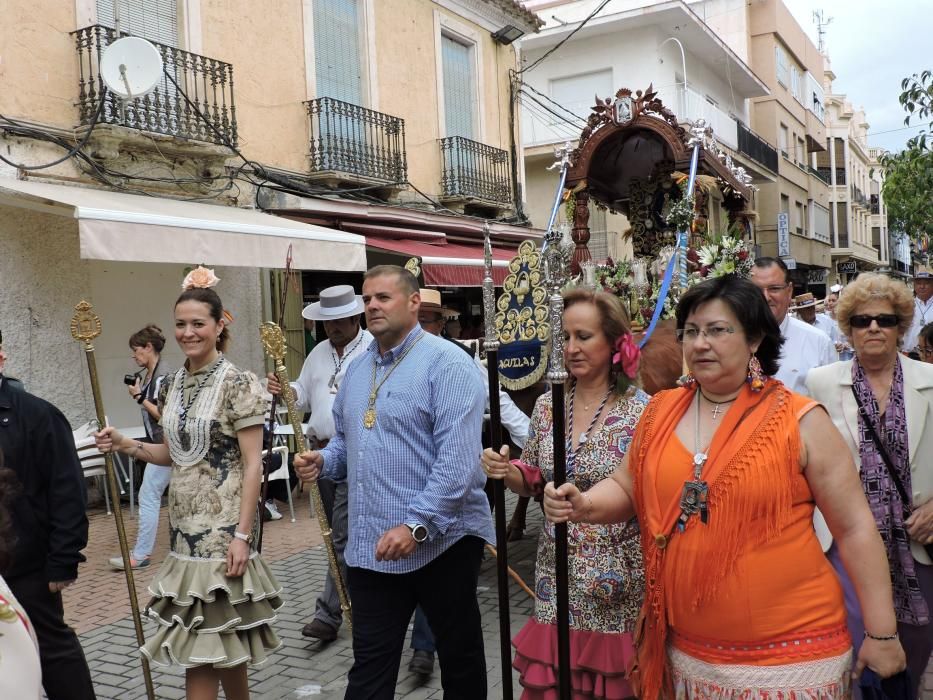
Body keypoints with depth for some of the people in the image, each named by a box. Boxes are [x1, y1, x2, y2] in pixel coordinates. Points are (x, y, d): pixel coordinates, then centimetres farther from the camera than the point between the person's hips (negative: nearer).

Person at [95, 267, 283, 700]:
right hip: (185, 521, 7)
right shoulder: (172, 385, 9)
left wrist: (242, 535, -18)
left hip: (223, 524, -6)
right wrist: (126, 446, 0)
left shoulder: (238, 383, -12)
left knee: (201, 645, -2)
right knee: (224, 638, 14)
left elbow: (253, 464, -13)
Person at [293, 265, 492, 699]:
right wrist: (323, 461, 2)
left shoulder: (446, 363, -13)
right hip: (369, 548, 7)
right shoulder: (357, 370, 13)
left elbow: (458, 458, -21)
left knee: (460, 660, 13)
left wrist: (417, 525, -27)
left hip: (439, 541, -6)